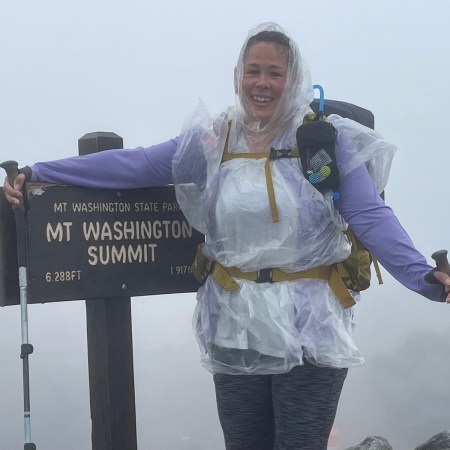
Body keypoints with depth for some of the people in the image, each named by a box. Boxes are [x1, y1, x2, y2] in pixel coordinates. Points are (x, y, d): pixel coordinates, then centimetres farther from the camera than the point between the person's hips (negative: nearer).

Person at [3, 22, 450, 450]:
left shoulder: (328, 137, -3)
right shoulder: (212, 141, 6)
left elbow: (372, 217, -8)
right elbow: (133, 165, 6)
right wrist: (36, 173, 3)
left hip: (309, 332, -3)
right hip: (236, 332, 3)